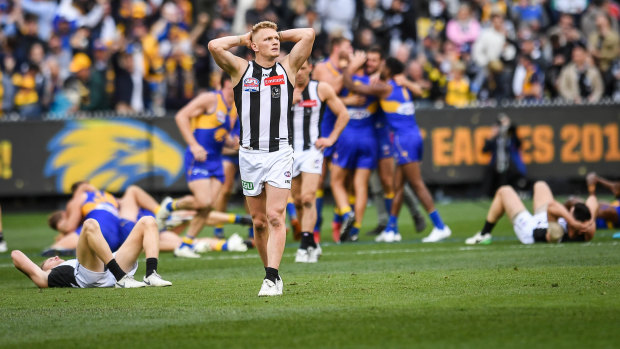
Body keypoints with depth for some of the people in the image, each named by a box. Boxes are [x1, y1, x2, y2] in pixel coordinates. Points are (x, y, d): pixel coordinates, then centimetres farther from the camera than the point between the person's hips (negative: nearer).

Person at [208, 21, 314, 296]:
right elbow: (215, 46, -7)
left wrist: (280, 35, 14)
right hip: (250, 154, 1)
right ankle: (273, 275, 19)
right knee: (259, 221, 6)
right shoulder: (241, 69, 7)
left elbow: (308, 34, 2)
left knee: (275, 216, -13)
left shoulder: (288, 67, 8)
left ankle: (272, 279, -18)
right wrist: (243, 38, 8)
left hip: (280, 153, -1)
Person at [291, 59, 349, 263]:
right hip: (288, 152, 3)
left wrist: (331, 139, 1)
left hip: (312, 151, -3)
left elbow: (343, 114, 9)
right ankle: (312, 245, 22)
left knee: (308, 199, -17)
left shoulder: (322, 89, 1)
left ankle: (306, 246, -20)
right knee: (298, 201, 8)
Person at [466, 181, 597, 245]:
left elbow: (552, 207, -65)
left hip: (529, 227, -5)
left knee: (504, 191, 16)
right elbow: (592, 200, -31)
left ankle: (484, 234, 34)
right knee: (540, 185, 31)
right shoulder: (586, 235, -38)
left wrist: (574, 223, -69)